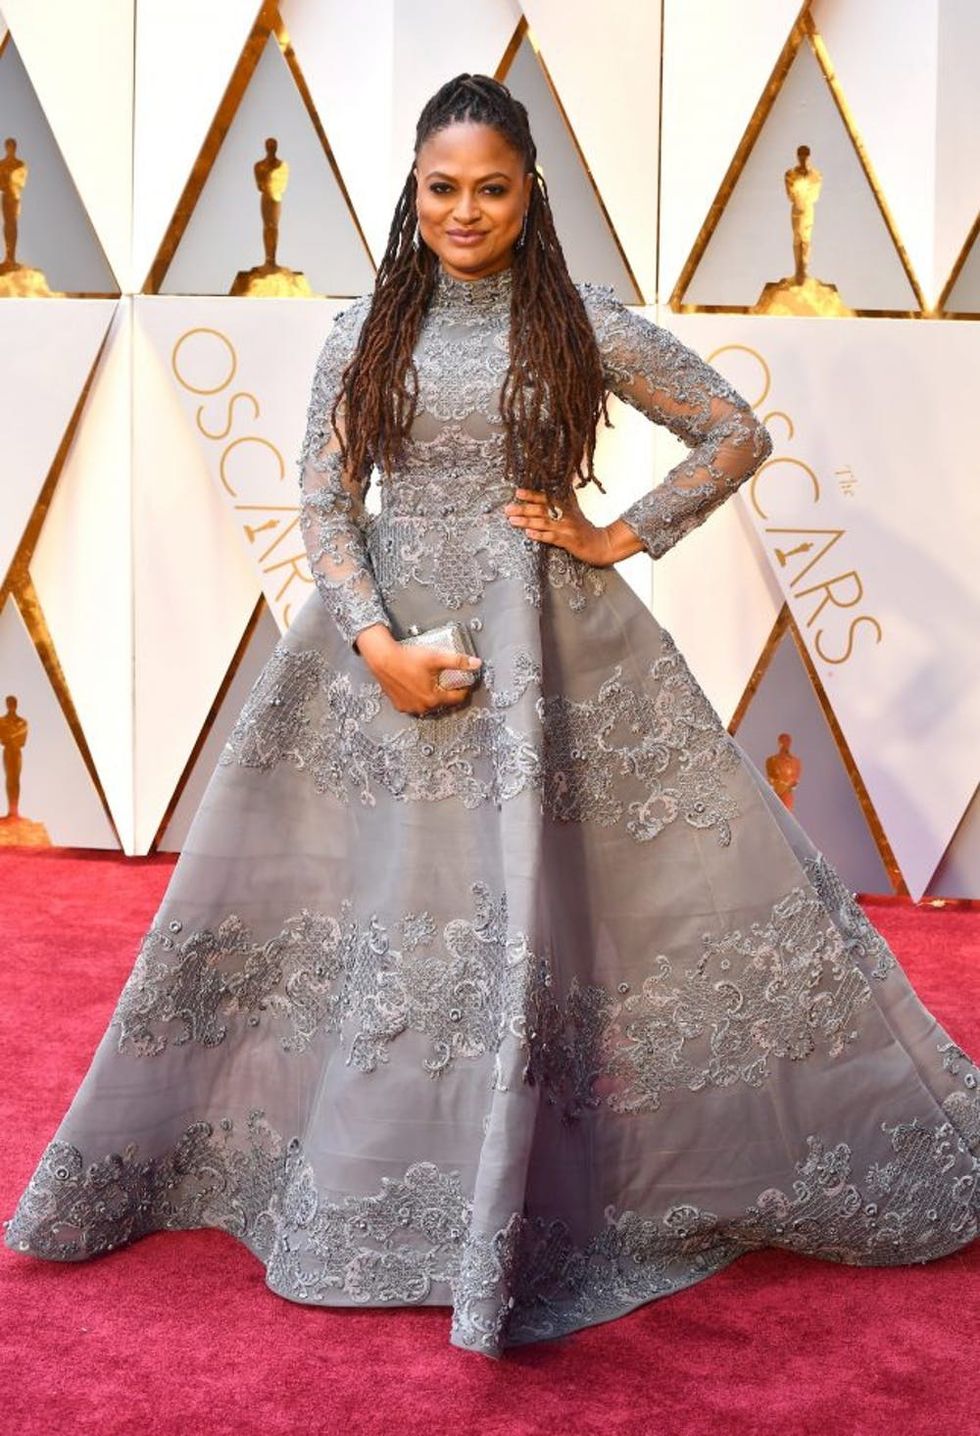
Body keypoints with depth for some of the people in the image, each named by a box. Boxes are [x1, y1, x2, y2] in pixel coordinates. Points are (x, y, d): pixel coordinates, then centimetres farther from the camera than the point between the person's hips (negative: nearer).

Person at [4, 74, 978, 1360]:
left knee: (536, 907, -2)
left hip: (552, 643, -2)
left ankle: (528, 1211, 14)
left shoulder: (582, 324, 1)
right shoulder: (368, 331, 6)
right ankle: (360, 1184, 25)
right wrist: (376, 641, -11)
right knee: (381, 912, 6)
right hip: (385, 637, 2)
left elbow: (738, 434, 5)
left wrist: (625, 538, -2)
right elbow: (324, 504, 2)